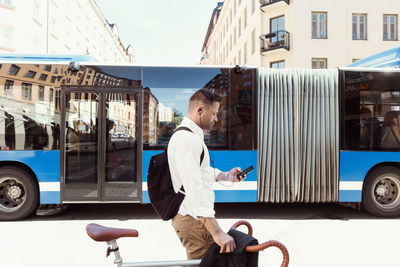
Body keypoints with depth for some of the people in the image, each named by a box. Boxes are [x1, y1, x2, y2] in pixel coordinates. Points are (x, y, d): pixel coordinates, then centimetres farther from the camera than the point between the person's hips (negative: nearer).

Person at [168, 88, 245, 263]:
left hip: (196, 217, 11)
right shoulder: (187, 139, -22)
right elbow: (194, 189, -31)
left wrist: (225, 176, 10)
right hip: (193, 220, -11)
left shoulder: (193, 136, 14)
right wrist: (217, 232, -34)